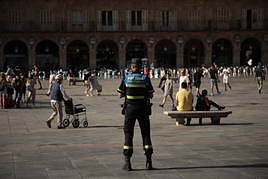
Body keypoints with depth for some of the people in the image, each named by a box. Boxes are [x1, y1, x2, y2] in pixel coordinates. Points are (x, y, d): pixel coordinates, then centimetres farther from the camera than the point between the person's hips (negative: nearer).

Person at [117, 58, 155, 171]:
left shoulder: (126, 78, -1)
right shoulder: (145, 78, -1)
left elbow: (120, 95, 2)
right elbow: (151, 95, 0)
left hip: (130, 108, 0)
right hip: (143, 108, 0)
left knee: (128, 134, 4)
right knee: (146, 133, 7)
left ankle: (127, 162, 0)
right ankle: (148, 161, 4)